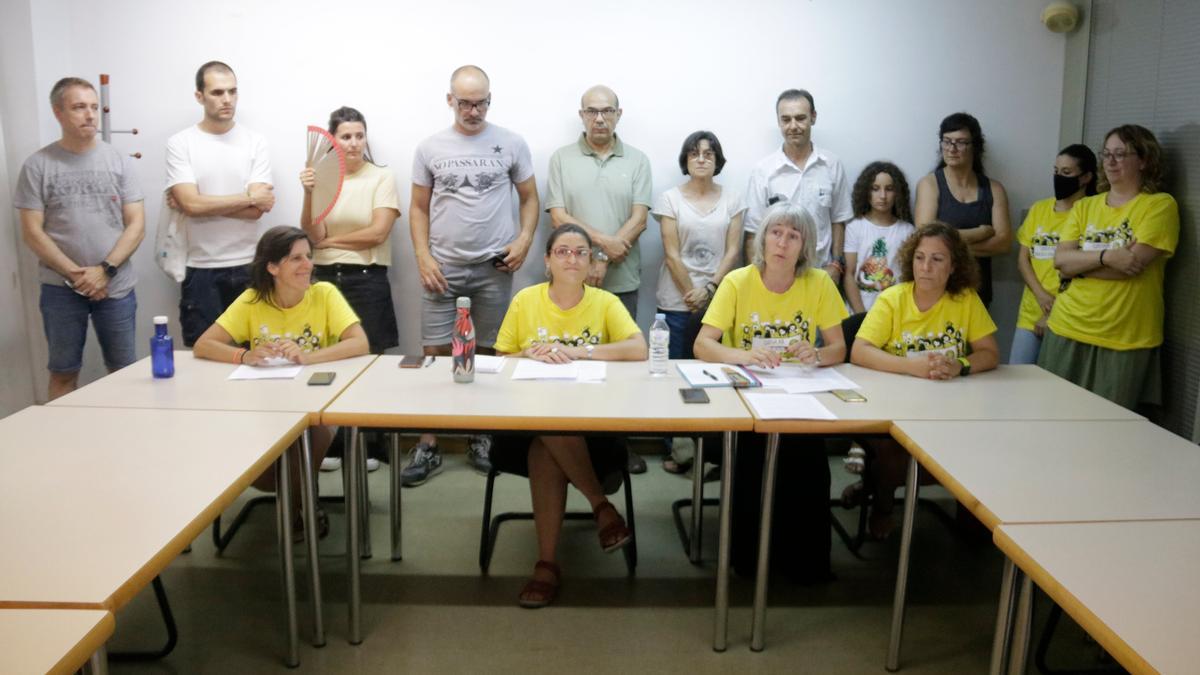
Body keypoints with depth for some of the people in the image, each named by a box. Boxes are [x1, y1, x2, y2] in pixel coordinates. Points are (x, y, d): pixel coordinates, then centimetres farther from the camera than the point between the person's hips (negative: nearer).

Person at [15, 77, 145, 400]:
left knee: (124, 370, 7)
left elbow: (136, 225, 0)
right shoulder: (37, 165, 0)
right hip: (61, 288, -1)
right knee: (63, 372, 8)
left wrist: (104, 270, -12)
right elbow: (32, 232, -2)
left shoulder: (118, 161, 3)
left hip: (115, 286, 1)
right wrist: (75, 274, -12)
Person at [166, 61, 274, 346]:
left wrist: (204, 203, -10)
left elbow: (256, 211, -8)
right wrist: (250, 196, -9)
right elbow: (191, 204, -14)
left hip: (249, 267, 1)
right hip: (201, 270, 0)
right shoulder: (180, 144, -1)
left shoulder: (255, 143, 1)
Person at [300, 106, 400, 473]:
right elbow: (312, 236, -2)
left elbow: (378, 232, -10)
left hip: (367, 280, -2)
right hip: (325, 279, 2)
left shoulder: (382, 177, 0)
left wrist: (331, 240, -2)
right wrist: (309, 195, -17)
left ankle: (366, 445, 15)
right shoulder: (320, 177, 6)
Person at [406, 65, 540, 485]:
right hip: (443, 267, 0)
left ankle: (480, 437, 21)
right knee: (435, 354, -1)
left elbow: (530, 198, 8)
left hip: (494, 267, 0)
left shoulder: (511, 144, 2)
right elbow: (418, 208, 7)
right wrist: (423, 257, -5)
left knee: (487, 354, 7)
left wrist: (524, 239, -8)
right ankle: (428, 446, 8)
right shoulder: (430, 148, 4)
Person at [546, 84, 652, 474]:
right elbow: (558, 218, -3)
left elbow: (639, 220, -3)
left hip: (622, 281, 1)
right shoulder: (561, 159, 5)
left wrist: (603, 261, -12)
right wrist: (603, 240, -14)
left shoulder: (637, 161, 6)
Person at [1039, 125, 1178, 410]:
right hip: (1068, 330, 4)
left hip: (1124, 339, -4)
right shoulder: (1084, 207, 11)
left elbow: (1133, 263, -15)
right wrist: (1106, 256, -17)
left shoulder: (1160, 205, -2)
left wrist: (1079, 264, -6)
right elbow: (1061, 261, -2)